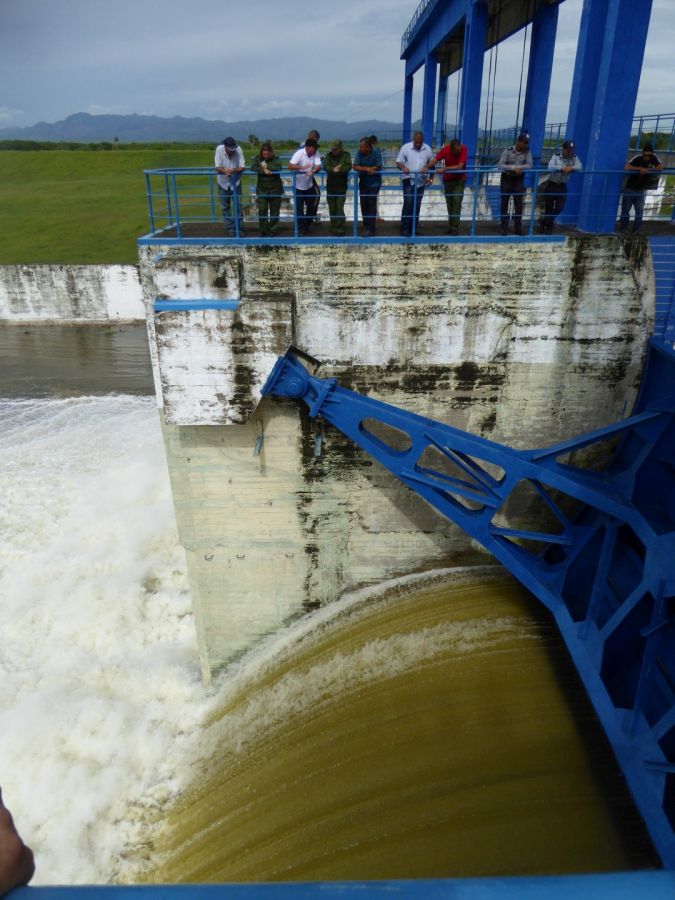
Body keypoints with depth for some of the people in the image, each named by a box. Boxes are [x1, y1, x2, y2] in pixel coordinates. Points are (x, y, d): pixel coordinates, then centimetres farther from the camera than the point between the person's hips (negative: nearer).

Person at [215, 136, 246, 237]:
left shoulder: (238, 149, -18)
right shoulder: (219, 149, -18)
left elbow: (242, 167, -15)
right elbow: (217, 167, -16)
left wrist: (233, 170, -34)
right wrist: (224, 170, -38)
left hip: (236, 182, -1)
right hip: (223, 183, 1)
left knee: (238, 206, 0)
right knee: (225, 207, 6)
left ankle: (239, 230, 10)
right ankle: (230, 230, 16)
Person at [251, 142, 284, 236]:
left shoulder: (276, 159, -4)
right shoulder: (258, 158, 1)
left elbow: (278, 168, -20)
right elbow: (253, 167, -13)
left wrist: (266, 166, -17)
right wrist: (264, 170, -25)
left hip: (275, 190, -1)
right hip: (262, 190, 1)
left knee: (274, 212, 5)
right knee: (262, 211, -3)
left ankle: (273, 230, 18)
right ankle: (263, 230, 10)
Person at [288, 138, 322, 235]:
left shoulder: (316, 154, -7)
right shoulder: (299, 153, -18)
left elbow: (318, 166, -18)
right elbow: (290, 166, -27)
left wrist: (313, 171, -41)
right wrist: (302, 167, -42)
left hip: (309, 185, 4)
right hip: (298, 186, -4)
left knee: (312, 206, 10)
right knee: (299, 208, 0)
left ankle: (307, 225, 28)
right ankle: (301, 228, 13)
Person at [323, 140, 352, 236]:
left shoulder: (346, 155, 0)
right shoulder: (328, 155, 4)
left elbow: (349, 166, -14)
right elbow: (325, 166, -12)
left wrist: (339, 169, -29)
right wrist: (333, 169, -32)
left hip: (342, 186, -3)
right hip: (330, 185, 3)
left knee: (340, 207, -9)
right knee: (332, 208, 8)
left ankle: (340, 228, -4)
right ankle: (333, 226, 20)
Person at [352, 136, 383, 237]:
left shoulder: (376, 152, -19)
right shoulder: (359, 153, -10)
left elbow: (378, 168, -18)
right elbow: (354, 167, -15)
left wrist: (362, 168, -14)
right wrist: (367, 169, -26)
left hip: (374, 183, -4)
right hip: (363, 182, 4)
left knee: (372, 205, -6)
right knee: (363, 205, 8)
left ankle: (371, 229, 0)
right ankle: (366, 226, 24)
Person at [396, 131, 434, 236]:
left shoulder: (428, 149, 3)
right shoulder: (405, 147, -4)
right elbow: (398, 163, -5)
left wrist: (431, 178, 6)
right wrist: (403, 168, -26)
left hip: (421, 181, 3)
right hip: (408, 180, -3)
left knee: (417, 205, 8)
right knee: (408, 203, -11)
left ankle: (414, 228, 16)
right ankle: (405, 228, -7)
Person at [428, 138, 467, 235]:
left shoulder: (463, 148, -21)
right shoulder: (445, 149, -16)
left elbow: (460, 166, -28)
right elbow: (434, 160, -23)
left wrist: (445, 169, -36)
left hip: (460, 179, -2)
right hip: (448, 179, 3)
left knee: (457, 201, -13)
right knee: (449, 203, 8)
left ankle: (455, 228, -12)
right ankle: (451, 225, 22)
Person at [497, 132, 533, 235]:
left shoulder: (527, 152, -5)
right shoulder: (508, 150, -13)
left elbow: (529, 165, -11)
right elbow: (500, 165, -21)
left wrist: (519, 167, -25)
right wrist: (514, 167, -28)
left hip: (519, 180, 2)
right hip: (506, 179, -2)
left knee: (519, 204, 1)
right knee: (504, 204, 3)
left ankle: (518, 228, 10)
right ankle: (504, 228, 11)